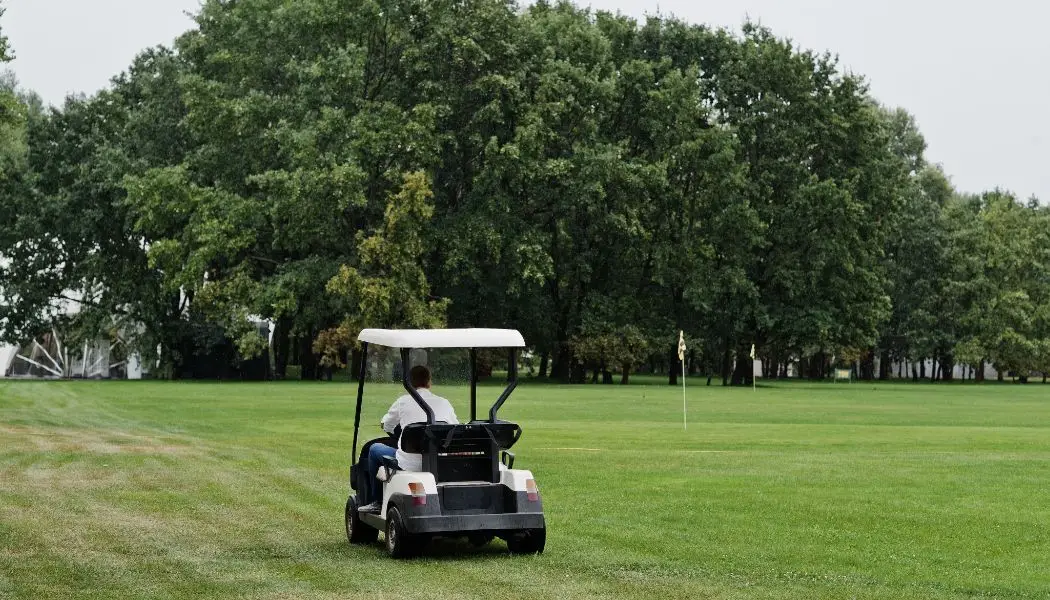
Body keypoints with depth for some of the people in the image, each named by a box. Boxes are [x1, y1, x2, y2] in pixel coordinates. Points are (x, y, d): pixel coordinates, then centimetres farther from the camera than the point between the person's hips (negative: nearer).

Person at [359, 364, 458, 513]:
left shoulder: (403, 402, 0)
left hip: (411, 465, -4)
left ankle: (377, 502, 26)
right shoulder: (444, 403, 6)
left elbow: (385, 426, 15)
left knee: (375, 449, 21)